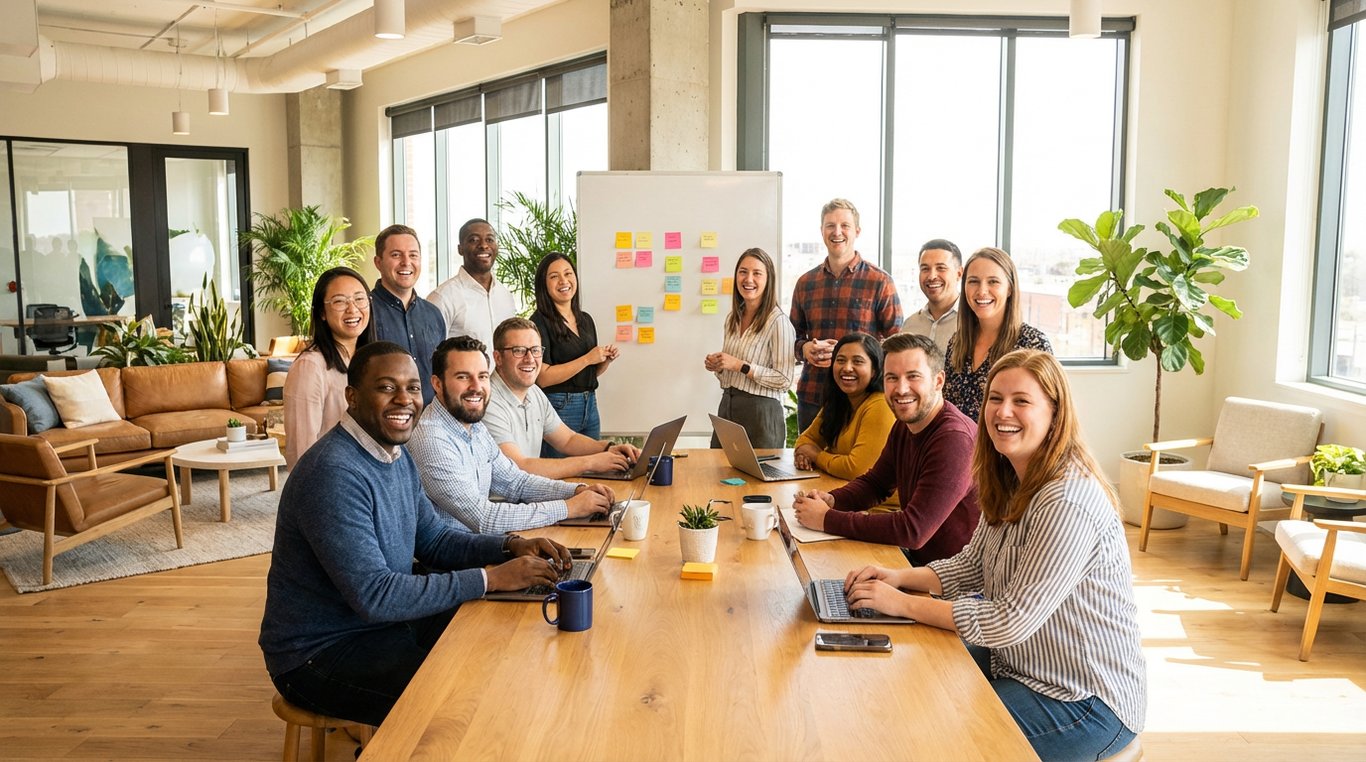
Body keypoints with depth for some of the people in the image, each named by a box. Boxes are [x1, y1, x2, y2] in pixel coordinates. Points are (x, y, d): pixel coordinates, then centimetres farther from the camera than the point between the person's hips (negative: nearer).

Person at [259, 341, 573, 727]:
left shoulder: (395, 454, 5)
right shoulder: (334, 474, -26)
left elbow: (435, 538, 11)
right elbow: (374, 596, -30)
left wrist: (511, 547, -7)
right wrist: (491, 578, -28)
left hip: (382, 623, 9)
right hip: (318, 653, -9)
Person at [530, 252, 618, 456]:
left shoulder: (586, 320, 11)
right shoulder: (540, 322, -10)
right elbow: (543, 378, -17)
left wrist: (607, 359, 1)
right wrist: (587, 359, -16)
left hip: (589, 406, 7)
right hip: (558, 406, -7)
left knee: (591, 468, 12)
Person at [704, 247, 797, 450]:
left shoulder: (778, 321, -12)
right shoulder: (733, 319, 10)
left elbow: (784, 380, -17)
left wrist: (740, 365, -18)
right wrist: (717, 365, 1)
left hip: (761, 412, -6)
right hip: (727, 407, 7)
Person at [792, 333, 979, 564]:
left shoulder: (955, 439, -26)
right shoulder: (904, 426, 3)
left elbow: (912, 530, -30)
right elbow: (875, 482, 17)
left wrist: (827, 519, -23)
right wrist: (830, 500, -5)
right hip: (916, 557, 8)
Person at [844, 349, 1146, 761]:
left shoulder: (1067, 502, -28)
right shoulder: (1012, 482, 2)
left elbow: (1012, 622, -28)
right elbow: (973, 565, 11)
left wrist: (902, 604, -22)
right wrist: (900, 577, -6)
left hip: (1086, 700, -9)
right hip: (1021, 663, 9)